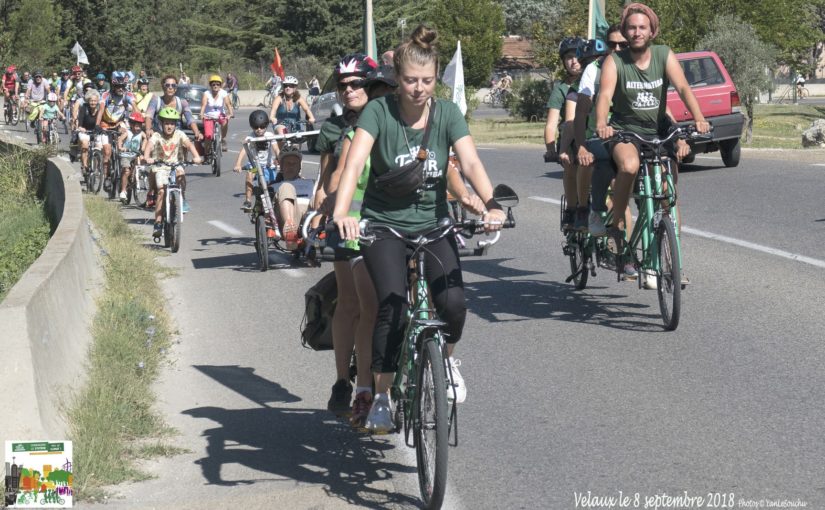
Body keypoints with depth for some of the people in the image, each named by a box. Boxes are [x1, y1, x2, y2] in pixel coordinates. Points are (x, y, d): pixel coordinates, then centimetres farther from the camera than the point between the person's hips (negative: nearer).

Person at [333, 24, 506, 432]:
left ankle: (447, 357, 14)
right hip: (384, 224, -2)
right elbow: (354, 163, -26)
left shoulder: (447, 113, -6)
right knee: (393, 305, -21)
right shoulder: (379, 111, -13)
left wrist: (491, 205, -38)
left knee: (453, 302, -19)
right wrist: (341, 214, -43)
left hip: (433, 222, 2)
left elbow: (471, 163, -19)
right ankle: (381, 398, -6)